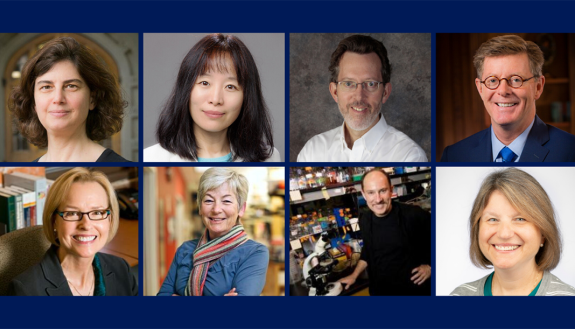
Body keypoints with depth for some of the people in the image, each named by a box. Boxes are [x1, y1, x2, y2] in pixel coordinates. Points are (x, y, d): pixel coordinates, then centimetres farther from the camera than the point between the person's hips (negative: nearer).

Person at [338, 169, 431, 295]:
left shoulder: (414, 215, -20)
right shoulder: (365, 220, -4)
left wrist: (430, 265, -7)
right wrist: (354, 276, 13)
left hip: (413, 288, -4)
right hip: (379, 290, 4)